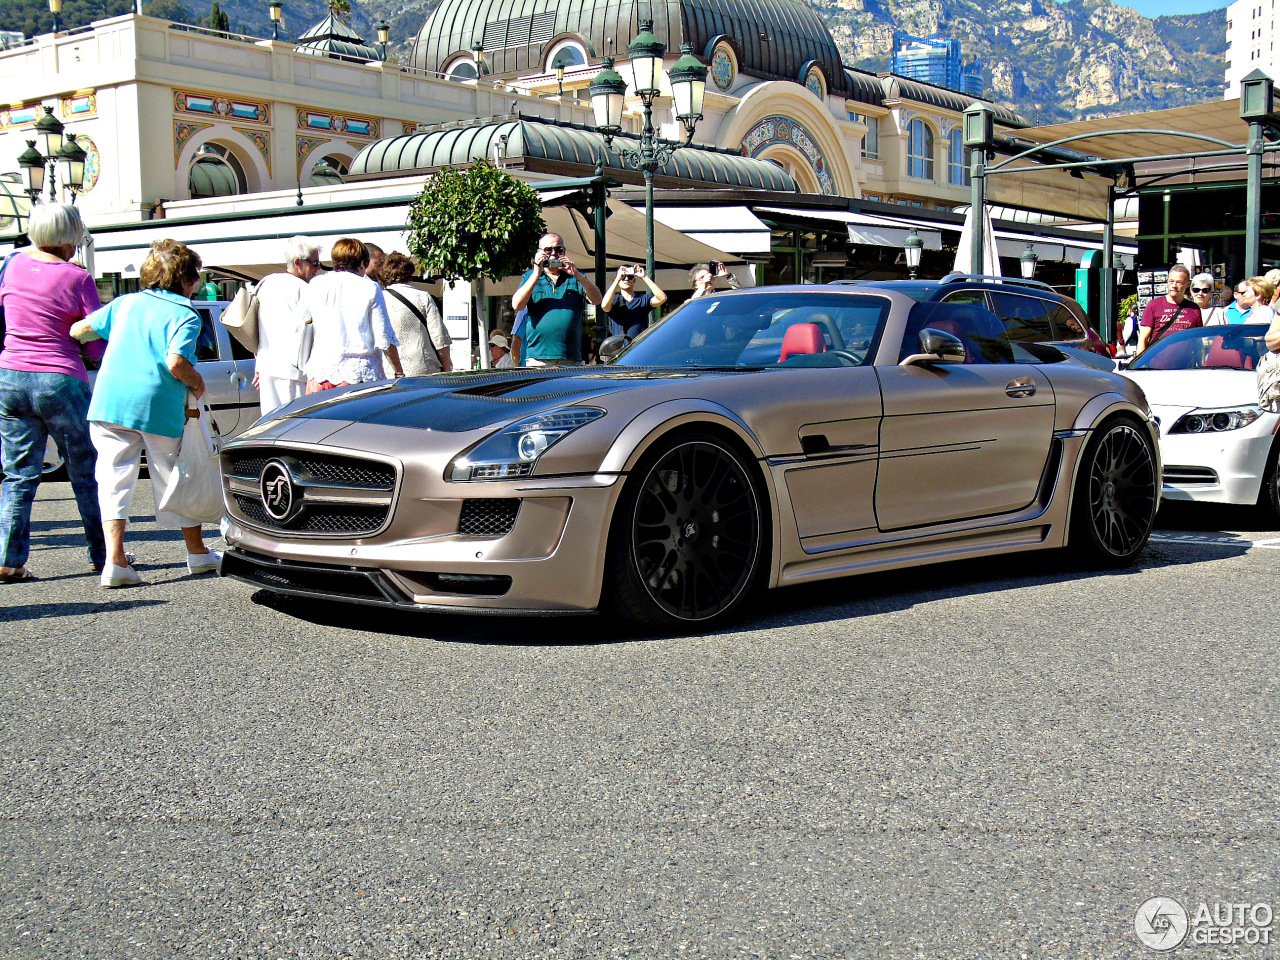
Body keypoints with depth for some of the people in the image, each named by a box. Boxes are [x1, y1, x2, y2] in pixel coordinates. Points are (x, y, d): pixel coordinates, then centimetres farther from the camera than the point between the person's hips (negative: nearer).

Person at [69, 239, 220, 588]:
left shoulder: (125, 303, 13)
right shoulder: (185, 316, -2)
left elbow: (79, 330, 11)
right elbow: (176, 363, -17)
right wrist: (197, 383, 1)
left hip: (109, 402, 3)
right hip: (158, 407, -3)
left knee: (114, 480, 5)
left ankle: (114, 561, -6)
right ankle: (197, 553, 26)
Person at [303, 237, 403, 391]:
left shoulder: (314, 285, 8)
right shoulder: (370, 288, 0)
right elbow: (385, 339, -2)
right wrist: (399, 373, 6)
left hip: (319, 372, 3)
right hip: (360, 372, -3)